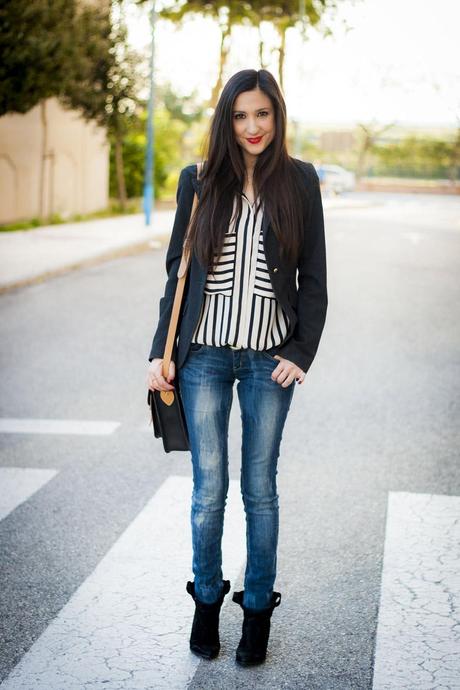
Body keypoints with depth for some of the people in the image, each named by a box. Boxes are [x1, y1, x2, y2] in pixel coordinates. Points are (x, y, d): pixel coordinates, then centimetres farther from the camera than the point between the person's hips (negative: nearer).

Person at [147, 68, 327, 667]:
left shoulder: (300, 180, 3)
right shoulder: (199, 181, 5)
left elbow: (313, 277, 4)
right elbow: (177, 270, 7)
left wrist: (302, 353, -5)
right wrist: (161, 352, 2)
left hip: (269, 357, 0)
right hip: (206, 353, 1)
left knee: (260, 489, 7)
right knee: (210, 489, 4)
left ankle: (259, 611, 21)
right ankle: (206, 602, 24)